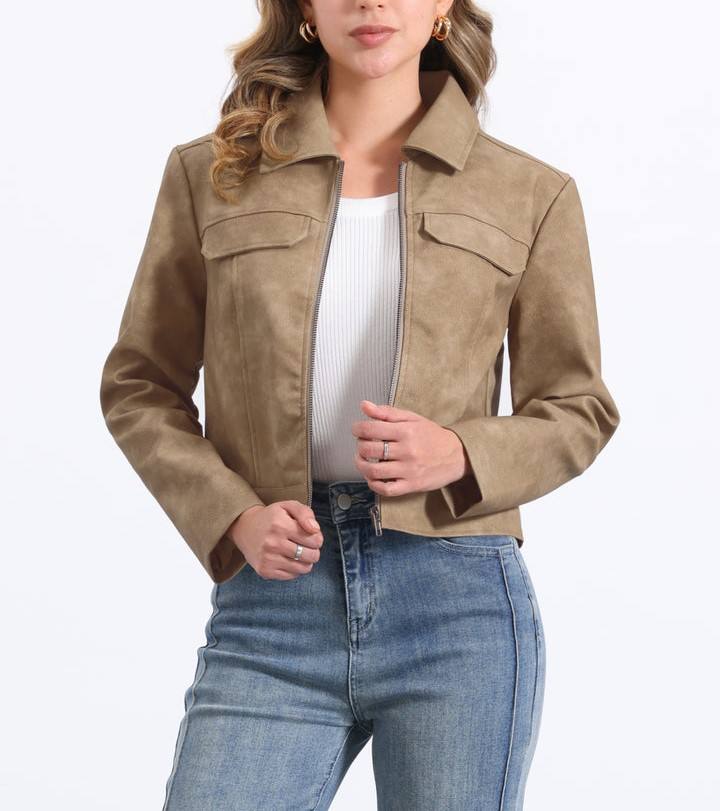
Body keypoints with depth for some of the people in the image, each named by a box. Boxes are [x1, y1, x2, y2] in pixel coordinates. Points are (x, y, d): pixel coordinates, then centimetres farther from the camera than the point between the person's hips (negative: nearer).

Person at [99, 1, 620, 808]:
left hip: (458, 603, 0)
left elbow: (576, 408, 11)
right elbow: (138, 387, 10)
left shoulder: (531, 192, 6)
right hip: (270, 604, 0)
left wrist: (462, 455, -10)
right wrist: (233, 517, -6)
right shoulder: (211, 174, 7)